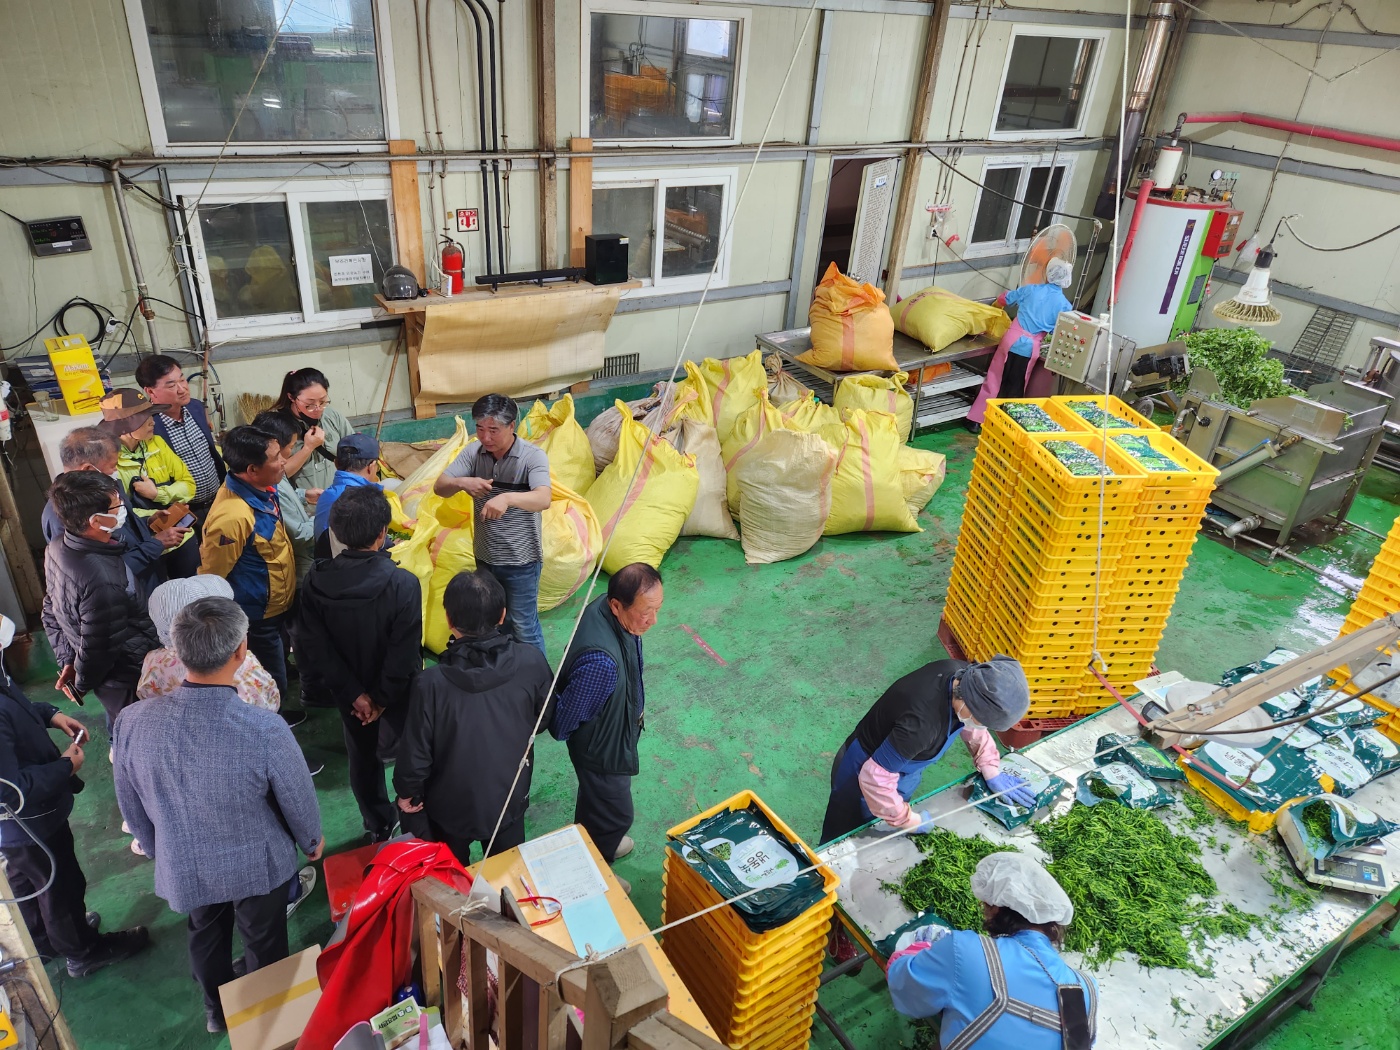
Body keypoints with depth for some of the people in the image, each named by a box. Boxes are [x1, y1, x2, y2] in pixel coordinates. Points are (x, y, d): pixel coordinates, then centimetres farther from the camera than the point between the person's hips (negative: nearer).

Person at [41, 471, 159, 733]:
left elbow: (52, 609, 6)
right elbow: (99, 649, -26)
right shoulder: (101, 580, -37)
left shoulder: (57, 549, -9)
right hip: (130, 680, -8)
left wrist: (66, 660, 11)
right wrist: (82, 685, -7)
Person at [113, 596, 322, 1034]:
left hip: (182, 867, 3)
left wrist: (158, 850, 14)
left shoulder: (132, 722, -26)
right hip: (258, 865, -3)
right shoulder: (266, 730, -37)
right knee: (264, 943, 25)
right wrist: (312, 841, 5)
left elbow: (131, 806, -7)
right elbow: (298, 801, -18)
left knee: (206, 936, 31)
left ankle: (218, 1012, 57)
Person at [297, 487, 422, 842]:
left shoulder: (316, 580, -17)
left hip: (351, 694, 4)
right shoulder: (403, 583, -30)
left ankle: (378, 826, 43)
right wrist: (382, 698, -11)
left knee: (362, 757, 24)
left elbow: (314, 647, -13)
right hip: (397, 693, -4)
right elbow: (405, 654, -26)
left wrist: (352, 693, -9)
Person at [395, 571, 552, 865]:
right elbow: (542, 720, -6)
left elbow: (415, 752, -19)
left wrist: (408, 793, 1)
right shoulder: (531, 662, -25)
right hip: (510, 797, 2)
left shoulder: (432, 684, -33)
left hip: (451, 805, -2)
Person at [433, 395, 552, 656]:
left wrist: (507, 498, -55)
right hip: (485, 556, 5)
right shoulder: (474, 451, -6)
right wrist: (461, 482, -30)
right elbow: (439, 487, -7)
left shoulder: (532, 456, -20)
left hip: (520, 559, -5)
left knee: (524, 627, 5)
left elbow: (543, 499, -36)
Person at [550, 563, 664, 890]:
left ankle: (596, 841, 61)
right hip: (602, 745, -8)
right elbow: (565, 716, -30)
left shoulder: (607, 608, -18)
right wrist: (558, 731, -8)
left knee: (595, 795, 33)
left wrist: (636, 706, 15)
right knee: (615, 814, 18)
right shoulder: (601, 661, -46)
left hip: (617, 726, 8)